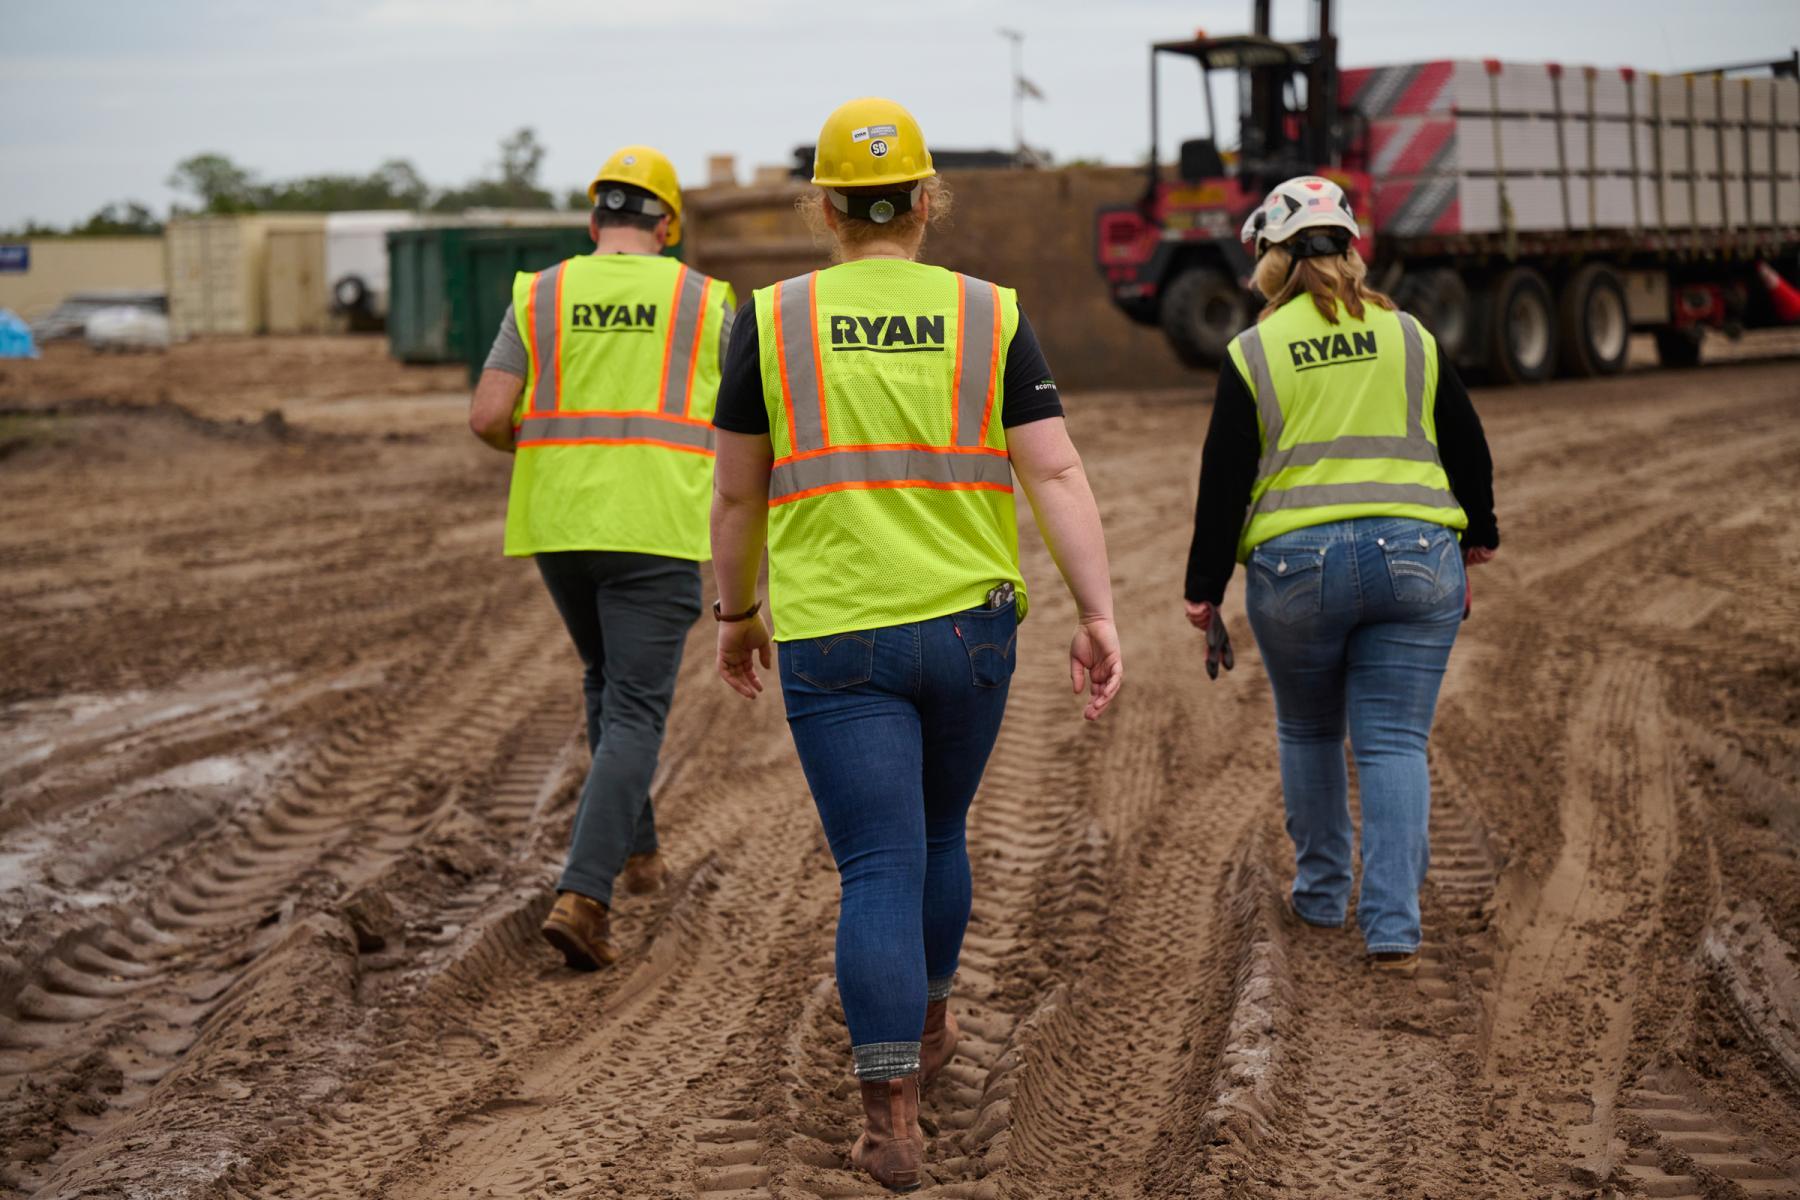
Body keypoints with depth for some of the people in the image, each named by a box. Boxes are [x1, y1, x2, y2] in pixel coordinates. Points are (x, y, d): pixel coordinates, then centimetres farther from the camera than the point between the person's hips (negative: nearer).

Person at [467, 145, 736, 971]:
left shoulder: (540, 297, 5)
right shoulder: (704, 301, 2)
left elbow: (487, 417, -3)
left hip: (556, 527, 3)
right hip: (655, 530, -3)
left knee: (609, 680, 26)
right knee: (634, 714, -4)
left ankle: (635, 847, 35)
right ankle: (582, 895, -18)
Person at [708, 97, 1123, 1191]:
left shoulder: (774, 322, -2)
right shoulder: (991, 318, 0)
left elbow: (737, 495, 3)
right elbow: (1056, 473, -8)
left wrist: (737, 614, 17)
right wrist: (1100, 616, -9)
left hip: (833, 639, -2)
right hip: (969, 624, 2)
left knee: (880, 871, -3)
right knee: (939, 833, 23)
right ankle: (929, 1024, 43)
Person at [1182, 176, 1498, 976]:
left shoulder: (1254, 352, 1)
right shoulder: (1411, 339, 8)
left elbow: (1223, 481, 0)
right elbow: (1467, 446, 16)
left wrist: (1204, 587, 7)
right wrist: (1478, 534, 31)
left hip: (1297, 564, -1)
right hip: (1415, 556, 1)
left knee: (1307, 731, 19)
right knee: (1394, 743, 2)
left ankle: (1321, 893, 30)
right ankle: (1393, 927, -6)